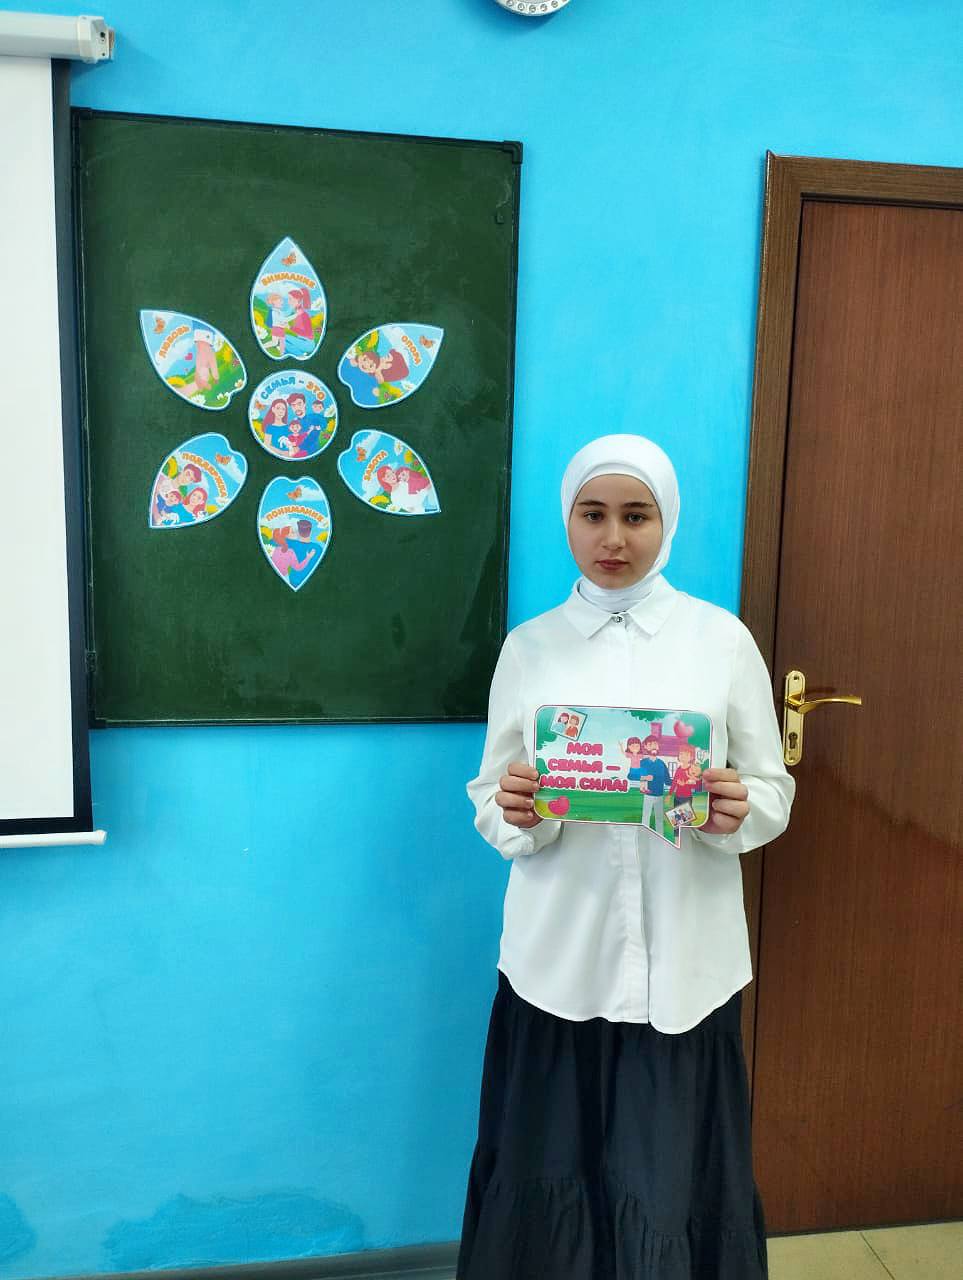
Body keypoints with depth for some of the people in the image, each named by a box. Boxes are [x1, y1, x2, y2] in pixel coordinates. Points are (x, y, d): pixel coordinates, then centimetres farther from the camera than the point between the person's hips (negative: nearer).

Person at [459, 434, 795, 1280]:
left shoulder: (722, 639, 1)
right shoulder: (529, 647, 4)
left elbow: (775, 791, 5)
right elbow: (490, 799, 5)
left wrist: (737, 811, -17)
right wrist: (515, 812, -16)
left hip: (683, 964, 0)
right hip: (559, 958, 1)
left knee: (672, 1185, 5)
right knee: (549, 1179, 8)